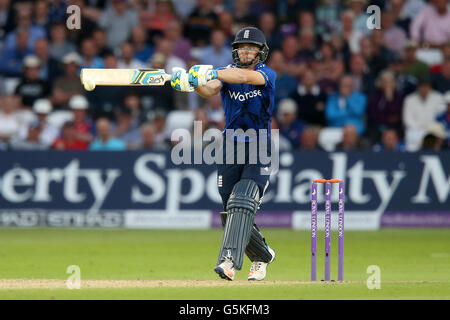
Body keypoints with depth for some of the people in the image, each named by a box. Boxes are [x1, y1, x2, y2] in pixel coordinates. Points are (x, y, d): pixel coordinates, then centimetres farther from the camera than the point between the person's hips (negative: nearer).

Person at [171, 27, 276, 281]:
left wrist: (211, 73, -43)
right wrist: (192, 82, -40)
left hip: (259, 150, -4)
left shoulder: (268, 74, -6)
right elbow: (210, 90, -17)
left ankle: (229, 261, -32)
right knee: (231, 211, 7)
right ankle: (263, 255, 30)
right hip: (231, 147, 4)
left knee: (242, 203, -22)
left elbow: (246, 76, -29)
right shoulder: (227, 72, 4)